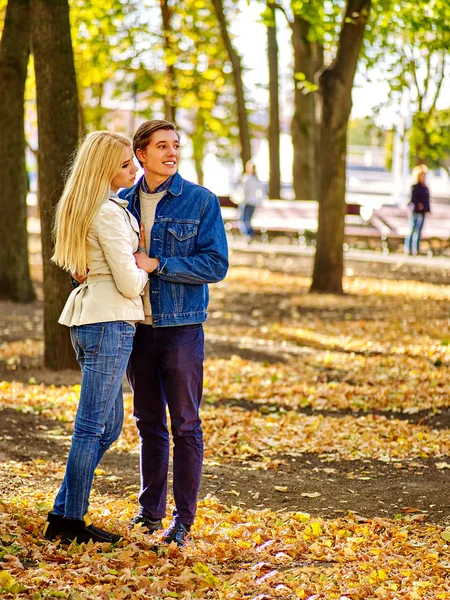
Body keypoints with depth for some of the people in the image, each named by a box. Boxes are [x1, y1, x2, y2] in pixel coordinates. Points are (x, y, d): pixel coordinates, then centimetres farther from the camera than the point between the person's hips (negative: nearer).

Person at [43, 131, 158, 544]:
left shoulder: (83, 208, 16)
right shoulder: (109, 213, -15)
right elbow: (129, 283, -16)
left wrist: (137, 259, 10)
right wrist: (146, 269, 5)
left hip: (87, 318, 10)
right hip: (111, 321, -10)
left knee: (109, 425, 15)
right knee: (93, 426, -3)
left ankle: (65, 514, 17)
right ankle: (70, 522, 4)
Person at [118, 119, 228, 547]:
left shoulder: (202, 201, -5)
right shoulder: (123, 201, 6)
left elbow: (216, 265, -10)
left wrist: (157, 264, -17)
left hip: (182, 325, -4)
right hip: (137, 325, 4)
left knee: (185, 425, 2)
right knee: (149, 423, 13)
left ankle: (184, 517, 9)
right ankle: (150, 510, 23)